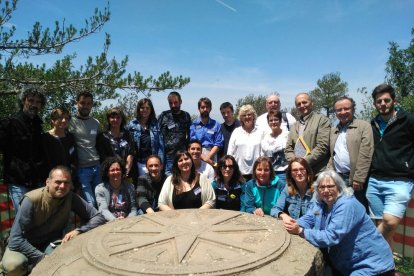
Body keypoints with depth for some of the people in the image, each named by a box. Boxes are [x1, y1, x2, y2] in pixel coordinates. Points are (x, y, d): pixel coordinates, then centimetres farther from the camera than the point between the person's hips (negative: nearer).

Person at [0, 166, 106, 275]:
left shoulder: (71, 197, -16)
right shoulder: (32, 200, -25)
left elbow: (99, 217, -14)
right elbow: (15, 240, -25)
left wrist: (78, 230, -31)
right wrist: (42, 258, -29)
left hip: (51, 243, 3)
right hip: (25, 245, -2)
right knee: (13, 265, -32)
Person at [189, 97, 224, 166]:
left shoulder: (216, 125, 8)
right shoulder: (193, 125, 6)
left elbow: (218, 144, 2)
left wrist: (208, 157, -9)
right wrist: (203, 157, -9)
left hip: (211, 158, 0)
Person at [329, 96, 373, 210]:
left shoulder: (364, 126, -2)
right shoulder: (333, 130, 15)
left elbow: (365, 155, -10)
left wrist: (358, 179, -15)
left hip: (356, 180, -5)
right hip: (337, 179, 5)